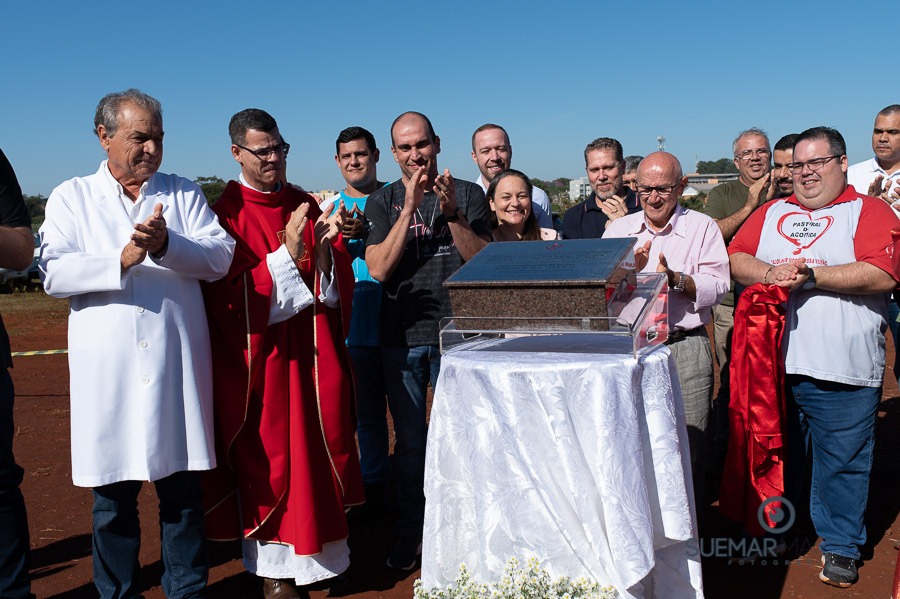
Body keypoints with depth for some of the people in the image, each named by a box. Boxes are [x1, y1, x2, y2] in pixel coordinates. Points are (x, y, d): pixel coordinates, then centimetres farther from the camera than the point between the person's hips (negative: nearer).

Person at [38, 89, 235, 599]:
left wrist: (165, 245, -17)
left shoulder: (185, 193, 11)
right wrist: (122, 259, -15)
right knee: (113, 495, 7)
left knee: (183, 489, 6)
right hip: (107, 369, 0)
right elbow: (53, 273, -4)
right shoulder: (72, 198, 9)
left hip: (177, 364, 1)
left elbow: (221, 256, -2)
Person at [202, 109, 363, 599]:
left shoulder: (305, 204, 9)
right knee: (268, 457, 3)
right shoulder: (226, 213, -6)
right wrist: (287, 252, -23)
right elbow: (233, 296, -14)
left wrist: (326, 245, -14)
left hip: (315, 353, 5)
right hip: (262, 358, -5)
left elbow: (337, 281, 6)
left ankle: (322, 554, 25)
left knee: (322, 446, 10)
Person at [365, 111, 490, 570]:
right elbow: (379, 269, -8)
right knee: (409, 441, 8)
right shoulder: (382, 202, 6)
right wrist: (410, 208, -15)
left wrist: (452, 213, -17)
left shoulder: (468, 194, 4)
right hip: (403, 337, 1)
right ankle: (409, 532, 23)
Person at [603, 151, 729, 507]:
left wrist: (675, 279, -18)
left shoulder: (702, 227, 6)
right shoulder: (618, 229, 14)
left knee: (688, 449, -2)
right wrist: (630, 270, -11)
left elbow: (717, 287, -3)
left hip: (686, 348, -2)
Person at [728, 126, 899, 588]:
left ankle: (841, 547, 21)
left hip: (843, 370, -4)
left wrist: (813, 277, -17)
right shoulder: (772, 213, 16)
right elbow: (736, 259, 7)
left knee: (842, 462, 4)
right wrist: (771, 273, -12)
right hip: (775, 362, 4)